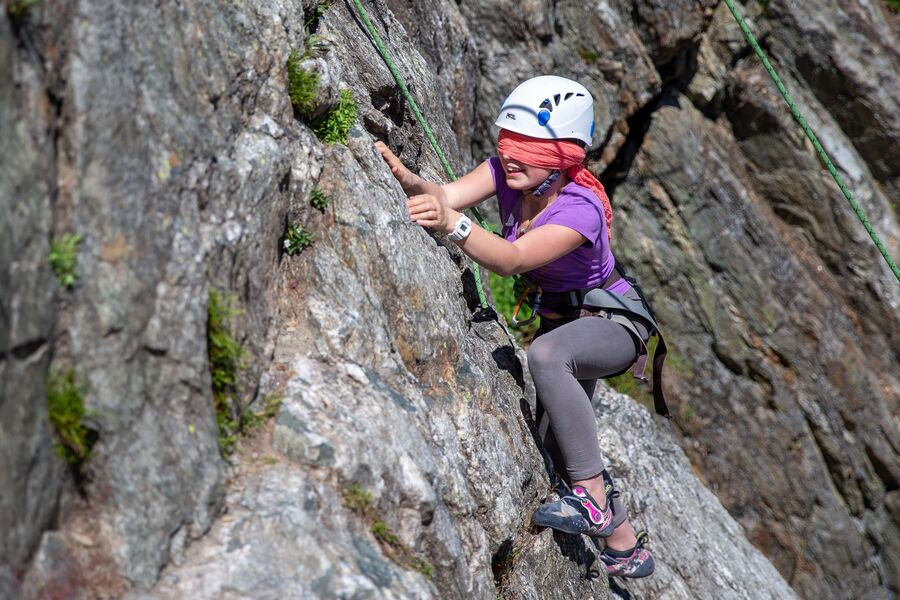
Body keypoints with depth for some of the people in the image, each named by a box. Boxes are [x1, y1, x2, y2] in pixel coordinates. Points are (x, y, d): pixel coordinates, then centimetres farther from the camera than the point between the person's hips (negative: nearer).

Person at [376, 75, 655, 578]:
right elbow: (448, 194, -33)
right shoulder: (508, 173, -15)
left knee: (546, 355, -41)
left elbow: (512, 260, -49)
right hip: (557, 314, 8)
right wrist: (406, 178, -53)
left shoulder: (580, 207, -34)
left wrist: (453, 225, -65)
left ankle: (594, 499, -30)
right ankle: (626, 546, 39)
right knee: (556, 446, 16)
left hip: (614, 320, -8)